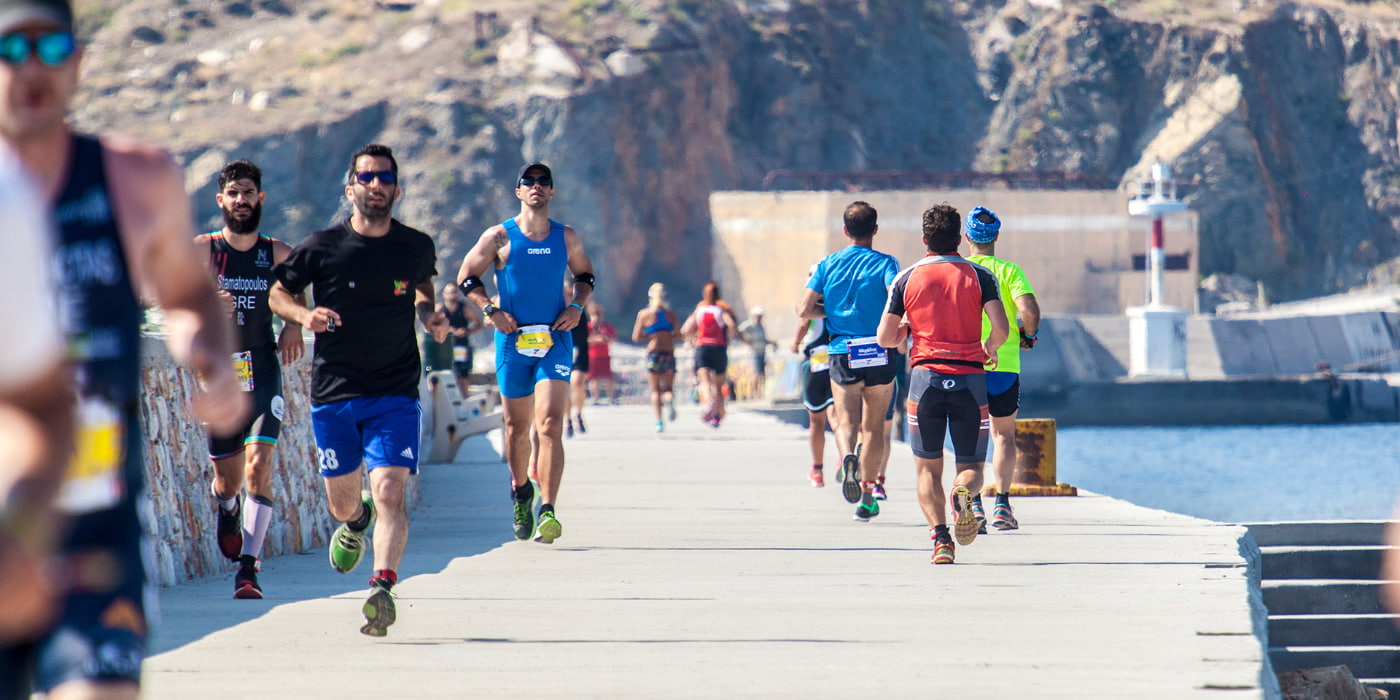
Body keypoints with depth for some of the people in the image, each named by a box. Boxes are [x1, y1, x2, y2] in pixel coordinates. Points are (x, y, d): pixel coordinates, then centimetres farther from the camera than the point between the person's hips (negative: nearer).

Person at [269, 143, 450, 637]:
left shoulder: (416, 248, 1)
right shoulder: (322, 247, -5)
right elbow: (276, 292, 6)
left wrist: (430, 317, 1)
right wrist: (304, 314, -14)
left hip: (396, 396, 0)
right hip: (333, 393, 0)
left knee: (391, 491, -19)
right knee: (342, 502, 12)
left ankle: (383, 587, -25)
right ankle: (355, 523, 48)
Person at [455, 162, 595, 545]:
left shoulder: (567, 238, 6)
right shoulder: (499, 237, -1)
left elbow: (585, 274, 21)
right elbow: (467, 277, 5)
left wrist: (577, 306, 3)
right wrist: (491, 311, -8)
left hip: (555, 339, 0)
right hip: (513, 339, 0)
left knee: (550, 424, -15)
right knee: (517, 426, 11)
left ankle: (547, 511, -21)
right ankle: (521, 491, 37)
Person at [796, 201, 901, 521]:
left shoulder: (828, 264, 5)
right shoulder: (884, 263, -3)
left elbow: (804, 309, -1)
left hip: (843, 354, 1)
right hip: (880, 355, -1)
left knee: (847, 422, 2)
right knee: (874, 426, 12)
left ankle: (848, 456, -32)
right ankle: (867, 497, 13)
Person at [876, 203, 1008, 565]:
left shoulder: (906, 279, 5)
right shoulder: (979, 276, 4)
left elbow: (885, 338, 4)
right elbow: (1001, 327, -8)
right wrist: (990, 348, 14)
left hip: (926, 376, 0)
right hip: (970, 377, 0)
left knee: (927, 468, 8)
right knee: (971, 466, 9)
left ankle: (939, 535, -13)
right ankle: (962, 493, -27)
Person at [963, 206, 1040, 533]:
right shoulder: (1009, 271, -2)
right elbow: (1030, 310, -16)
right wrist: (1028, 335, 4)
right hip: (1004, 364, 0)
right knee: (1004, 435, 14)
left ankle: (974, 503, -7)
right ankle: (1002, 502, 3)